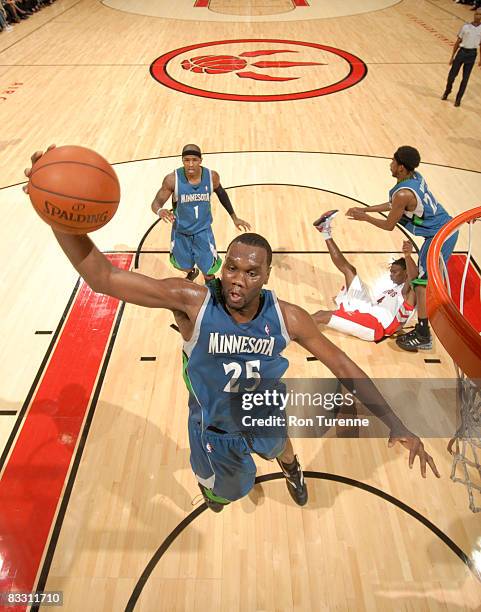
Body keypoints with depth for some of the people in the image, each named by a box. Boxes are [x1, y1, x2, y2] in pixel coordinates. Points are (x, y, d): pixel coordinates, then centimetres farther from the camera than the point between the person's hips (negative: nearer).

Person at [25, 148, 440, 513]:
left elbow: (343, 366, -18)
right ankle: (209, 483, 71)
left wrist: (396, 425, -19)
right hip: (214, 428, -1)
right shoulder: (192, 301, -36)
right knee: (222, 490, 29)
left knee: (281, 448, 37)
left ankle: (292, 470, 78)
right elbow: (102, 276, -40)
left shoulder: (287, 317, -29)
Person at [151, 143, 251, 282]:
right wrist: (160, 211, -44)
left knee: (208, 273, 2)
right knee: (183, 266, 22)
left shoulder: (212, 176, -16)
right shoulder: (173, 179, -23)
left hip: (203, 231, 0)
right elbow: (156, 202, -18)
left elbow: (221, 193, 5)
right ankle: (192, 273, 61)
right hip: (180, 232, 0)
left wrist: (234, 217, 10)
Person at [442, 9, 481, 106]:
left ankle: (458, 99, 14)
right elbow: (458, 42, 1)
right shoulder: (466, 27, -4)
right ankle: (447, 91, 30)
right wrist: (452, 56, -1)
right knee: (452, 75, 1)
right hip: (462, 52, -1)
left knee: (465, 78, 3)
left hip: (472, 54, 1)